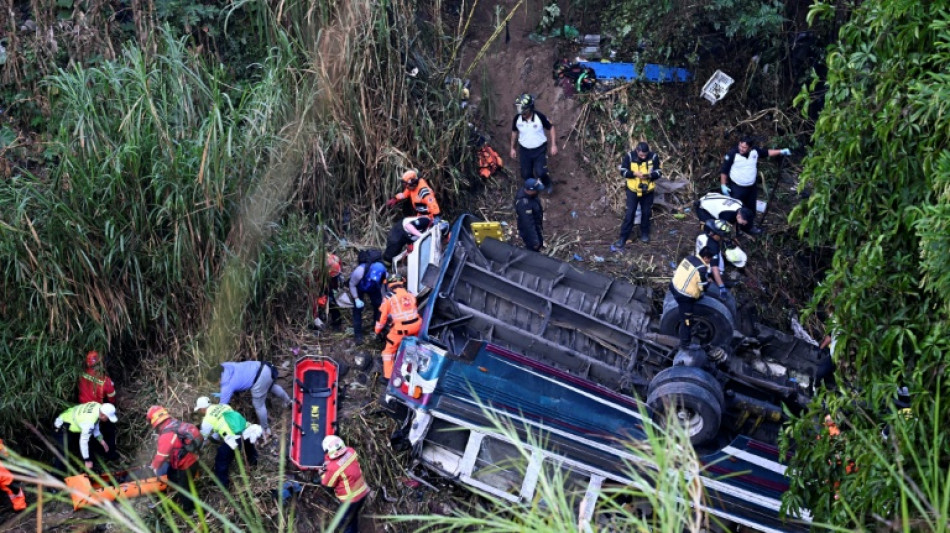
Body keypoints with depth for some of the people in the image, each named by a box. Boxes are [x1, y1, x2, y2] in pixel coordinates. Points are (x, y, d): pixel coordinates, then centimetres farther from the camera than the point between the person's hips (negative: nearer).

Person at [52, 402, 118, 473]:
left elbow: (95, 426, 4)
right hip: (62, 429, -9)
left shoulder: (98, 406, -16)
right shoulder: (89, 422, -39)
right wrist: (87, 460, -25)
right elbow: (83, 441, -32)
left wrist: (101, 440, 3)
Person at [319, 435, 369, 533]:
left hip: (351, 498, -7)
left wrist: (322, 473, 8)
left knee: (345, 523, 14)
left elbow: (327, 484, -12)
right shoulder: (350, 451, -14)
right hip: (363, 491, 7)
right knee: (352, 516, 32)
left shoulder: (333, 467, -31)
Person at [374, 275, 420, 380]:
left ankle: (387, 376, 6)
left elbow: (382, 316, 6)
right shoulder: (411, 295, 16)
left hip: (401, 328, -4)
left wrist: (377, 330, 20)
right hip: (416, 325, 4)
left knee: (389, 350, 9)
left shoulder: (389, 298, 2)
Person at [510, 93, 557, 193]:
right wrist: (512, 148, 12)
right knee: (526, 175, 9)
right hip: (524, 150, 3)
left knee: (540, 173, -12)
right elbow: (514, 132, 6)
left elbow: (551, 128, -7)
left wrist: (554, 145, -9)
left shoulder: (540, 117, -20)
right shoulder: (517, 119, -12)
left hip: (540, 150, -3)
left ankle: (548, 184, 23)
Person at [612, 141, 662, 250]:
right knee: (629, 214, -4)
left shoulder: (654, 157, -13)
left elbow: (658, 173, -7)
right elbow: (623, 171, -10)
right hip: (632, 190, -1)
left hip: (647, 191, 1)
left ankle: (645, 233, 37)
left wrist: (649, 175, -29)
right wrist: (634, 173, -27)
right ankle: (623, 238, 1)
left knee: (646, 212, 14)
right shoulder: (629, 156, -15)